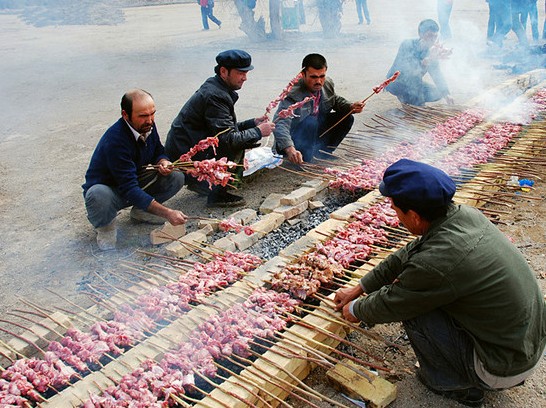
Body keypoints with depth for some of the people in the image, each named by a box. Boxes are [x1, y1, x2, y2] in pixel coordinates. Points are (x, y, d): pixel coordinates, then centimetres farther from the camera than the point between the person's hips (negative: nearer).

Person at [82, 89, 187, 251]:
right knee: (98, 196, -41)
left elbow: (158, 151, 11)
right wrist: (167, 213, -41)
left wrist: (163, 163, -16)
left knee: (176, 178, -13)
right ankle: (105, 225, -5)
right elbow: (129, 189, -36)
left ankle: (140, 211, 9)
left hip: (137, 182, 7)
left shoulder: (147, 126, -11)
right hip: (108, 188, -6)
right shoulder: (115, 140, -34)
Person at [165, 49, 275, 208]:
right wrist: (258, 132, -12)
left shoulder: (215, 88, 12)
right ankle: (217, 194, -9)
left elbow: (224, 127, 18)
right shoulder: (215, 96, -20)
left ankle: (199, 182, 15)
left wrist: (253, 123, 6)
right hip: (185, 158, -10)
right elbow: (228, 138, -25)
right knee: (238, 144, -17)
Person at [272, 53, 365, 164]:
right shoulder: (293, 95, -30)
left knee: (346, 118, -2)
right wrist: (290, 149, -57)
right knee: (311, 121, -33)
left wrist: (350, 107, -8)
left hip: (317, 132, 7)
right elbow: (280, 124, -41)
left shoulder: (327, 84, -9)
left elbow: (336, 100, 15)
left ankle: (323, 153, 5)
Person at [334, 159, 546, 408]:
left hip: (504, 368, -7)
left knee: (411, 305, -11)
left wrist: (355, 311, 9)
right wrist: (358, 289, 13)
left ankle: (455, 384, 9)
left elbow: (389, 304, -14)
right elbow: (406, 256, 4)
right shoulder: (466, 214, -7)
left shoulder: (435, 264, -31)